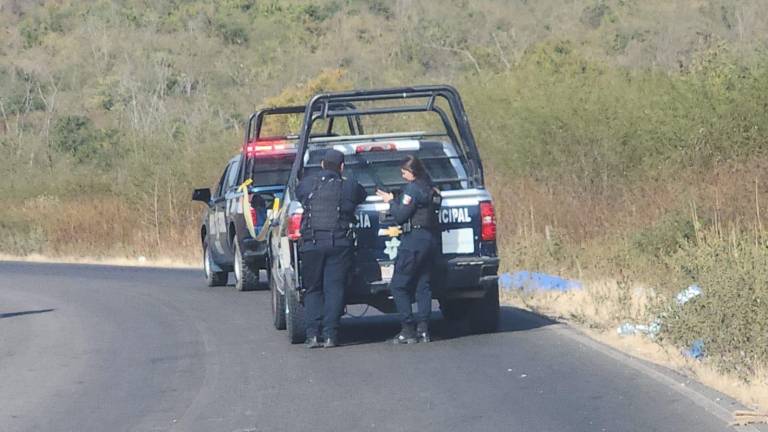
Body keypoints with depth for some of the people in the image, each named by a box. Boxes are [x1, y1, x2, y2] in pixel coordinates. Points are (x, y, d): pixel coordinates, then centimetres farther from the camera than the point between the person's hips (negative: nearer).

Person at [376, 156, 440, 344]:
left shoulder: (412, 189, -11)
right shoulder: (430, 189, 16)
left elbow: (400, 216, -13)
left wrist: (391, 202, 4)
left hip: (414, 239, -9)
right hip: (430, 239, 9)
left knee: (398, 286, -5)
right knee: (423, 285, 8)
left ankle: (408, 330, -10)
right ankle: (423, 329, 3)